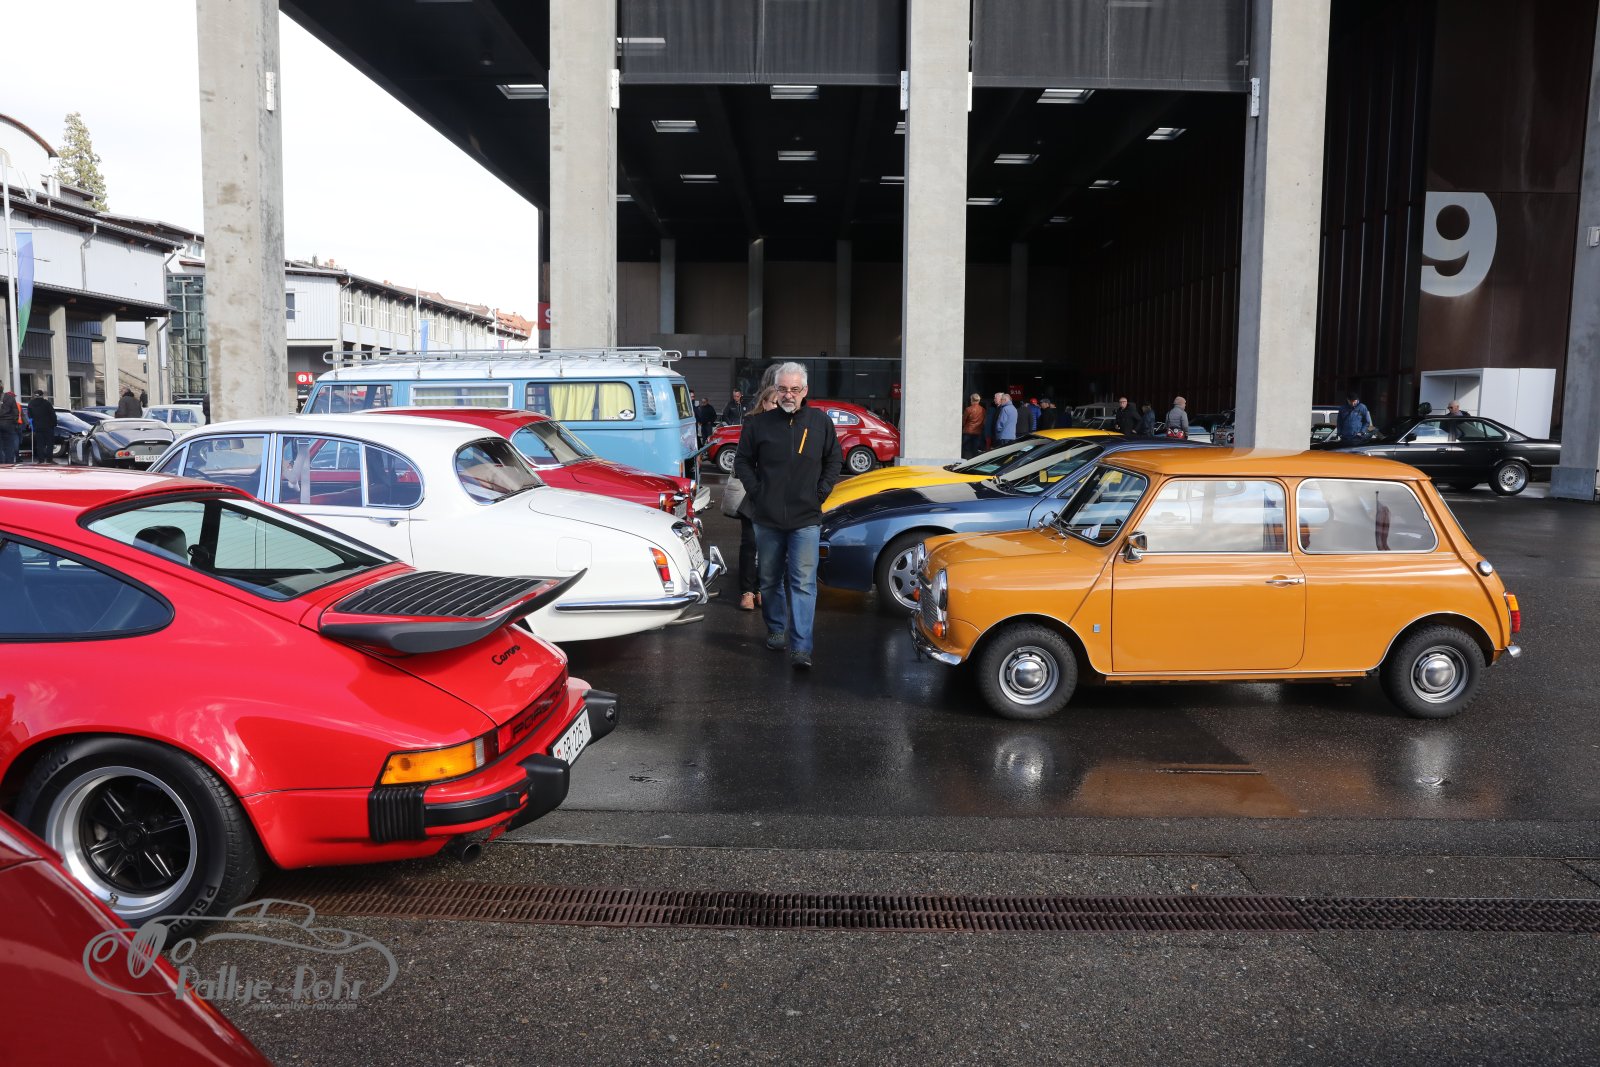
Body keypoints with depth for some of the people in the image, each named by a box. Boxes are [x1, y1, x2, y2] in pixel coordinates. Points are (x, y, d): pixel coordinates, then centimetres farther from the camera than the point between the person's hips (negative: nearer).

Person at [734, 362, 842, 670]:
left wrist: (821, 491, 4)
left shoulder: (820, 422, 2)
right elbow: (743, 460, 9)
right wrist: (755, 492, -1)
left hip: (806, 519, -1)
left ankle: (801, 647, -9)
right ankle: (776, 630, 33)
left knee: (803, 583, -8)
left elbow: (834, 459, 14)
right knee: (770, 580, 14)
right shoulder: (758, 423, 0)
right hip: (767, 518, 1)